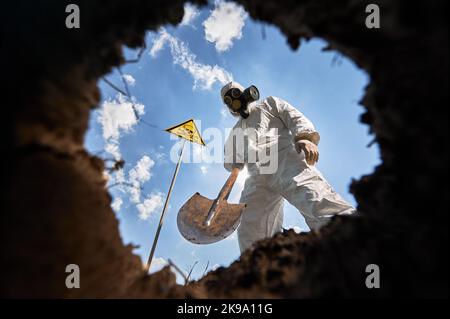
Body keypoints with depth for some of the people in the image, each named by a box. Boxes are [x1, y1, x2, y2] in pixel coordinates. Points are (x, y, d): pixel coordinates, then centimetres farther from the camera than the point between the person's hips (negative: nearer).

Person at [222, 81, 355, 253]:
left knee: (318, 203, -30)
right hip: (258, 178, 5)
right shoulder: (235, 131, 40)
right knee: (250, 233, -12)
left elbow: (295, 117, 11)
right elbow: (234, 165, 35)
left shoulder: (268, 103, 29)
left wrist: (304, 137, -11)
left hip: (285, 158, -4)